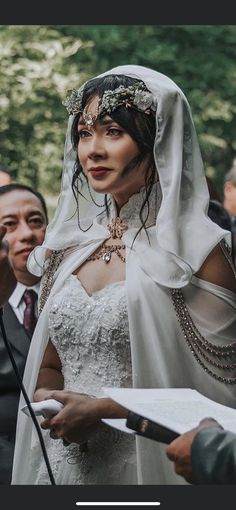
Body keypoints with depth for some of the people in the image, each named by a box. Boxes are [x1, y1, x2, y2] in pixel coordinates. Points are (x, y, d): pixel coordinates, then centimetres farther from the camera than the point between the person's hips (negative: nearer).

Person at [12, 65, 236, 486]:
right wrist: (46, 398, -7)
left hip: (147, 467, -5)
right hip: (64, 463, 5)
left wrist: (103, 409, -15)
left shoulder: (197, 249, -11)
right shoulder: (67, 245, 6)